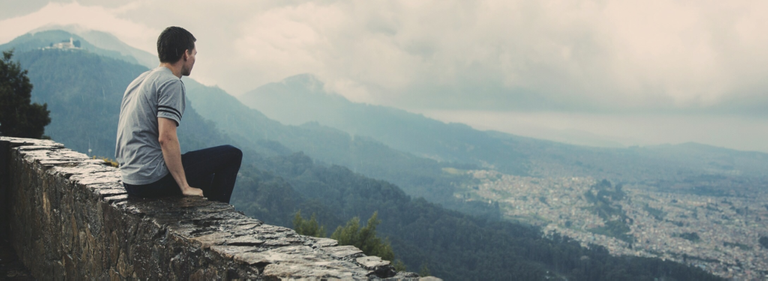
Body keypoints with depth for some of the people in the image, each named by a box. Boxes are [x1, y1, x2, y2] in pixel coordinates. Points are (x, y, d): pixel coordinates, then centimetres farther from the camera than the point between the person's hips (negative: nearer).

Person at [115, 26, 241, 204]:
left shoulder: (140, 80, 15)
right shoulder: (171, 83, -14)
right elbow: (166, 138, -24)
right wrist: (185, 187, -19)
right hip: (153, 180, -10)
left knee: (206, 167, 29)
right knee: (232, 155, -2)